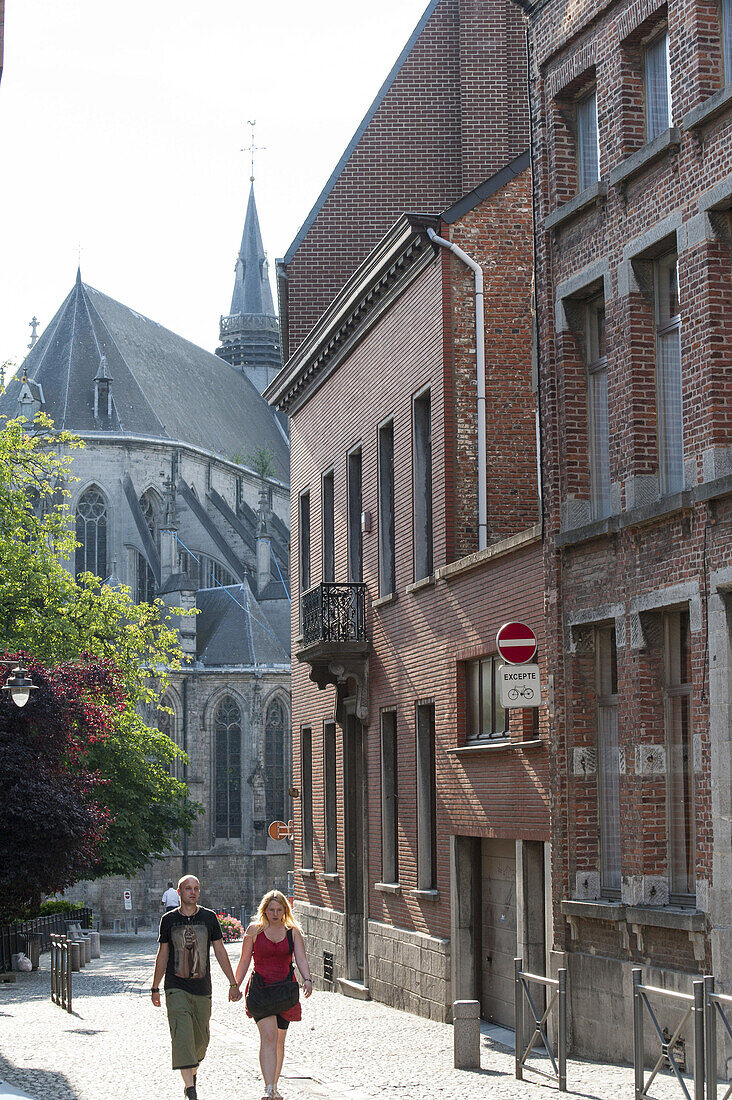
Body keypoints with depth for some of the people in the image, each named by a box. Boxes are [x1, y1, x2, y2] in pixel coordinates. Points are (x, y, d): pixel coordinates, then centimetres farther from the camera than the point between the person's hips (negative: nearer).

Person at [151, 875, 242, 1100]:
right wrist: (155, 988, 11)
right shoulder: (168, 919, 2)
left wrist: (233, 983, 6)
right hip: (176, 988, -2)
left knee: (201, 1039, 9)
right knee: (182, 1037, -13)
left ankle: (192, 1075, 34)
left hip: (202, 988, 2)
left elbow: (220, 951, 8)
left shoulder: (209, 917, 3)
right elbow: (162, 955, 10)